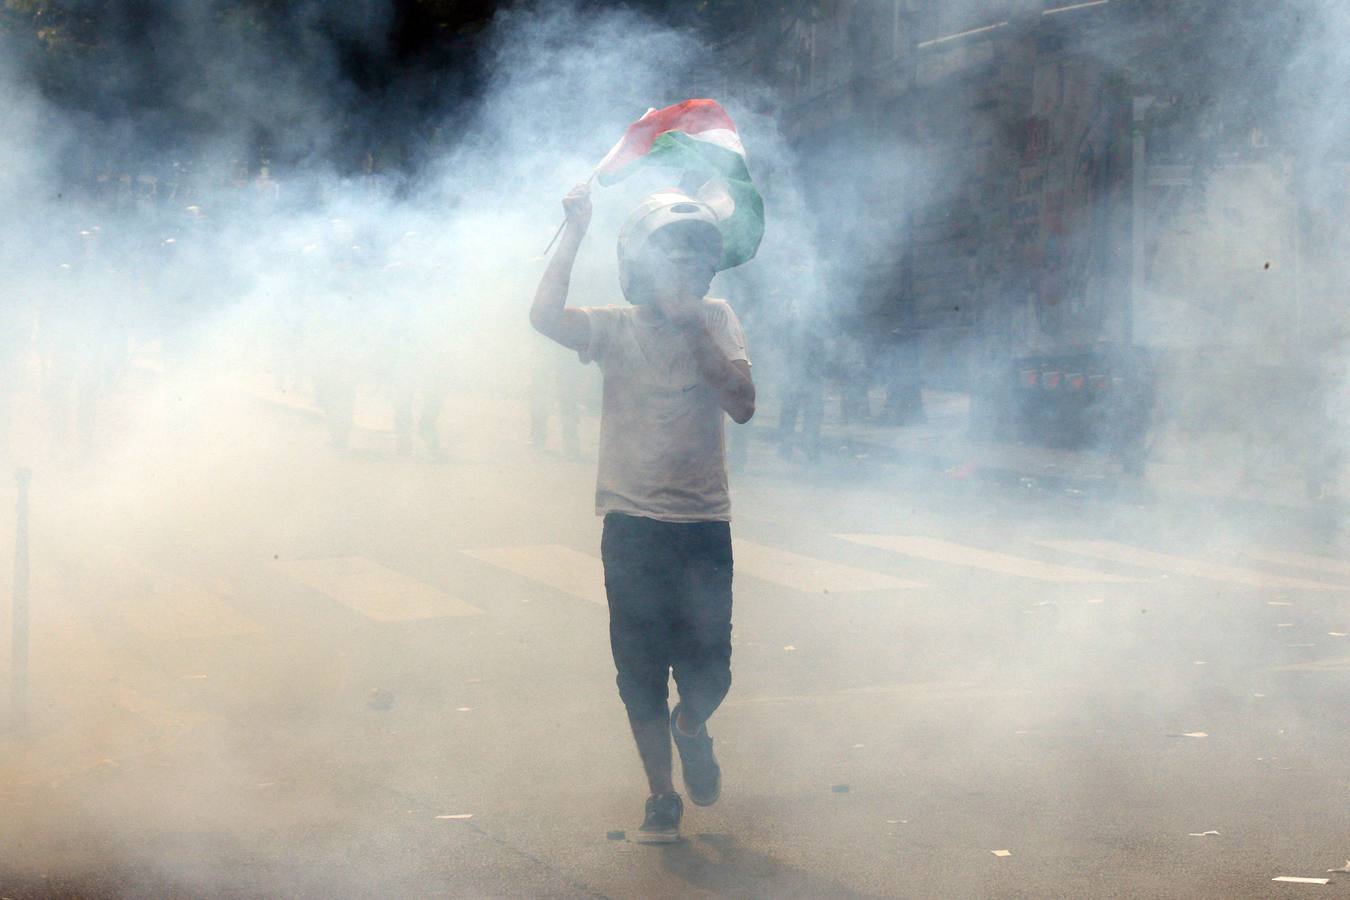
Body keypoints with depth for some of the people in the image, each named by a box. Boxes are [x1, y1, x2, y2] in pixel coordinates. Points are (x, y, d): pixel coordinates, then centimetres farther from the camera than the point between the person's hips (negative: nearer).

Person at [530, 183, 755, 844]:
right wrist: (575, 230, -15)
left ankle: (690, 727, 38)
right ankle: (661, 796, 25)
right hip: (633, 523, -1)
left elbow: (742, 404, -10)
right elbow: (545, 316, -20)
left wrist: (691, 322, -14)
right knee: (641, 671, 6)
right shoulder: (615, 328, -1)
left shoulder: (716, 321, 3)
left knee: (708, 673, 2)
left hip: (704, 523, 1)